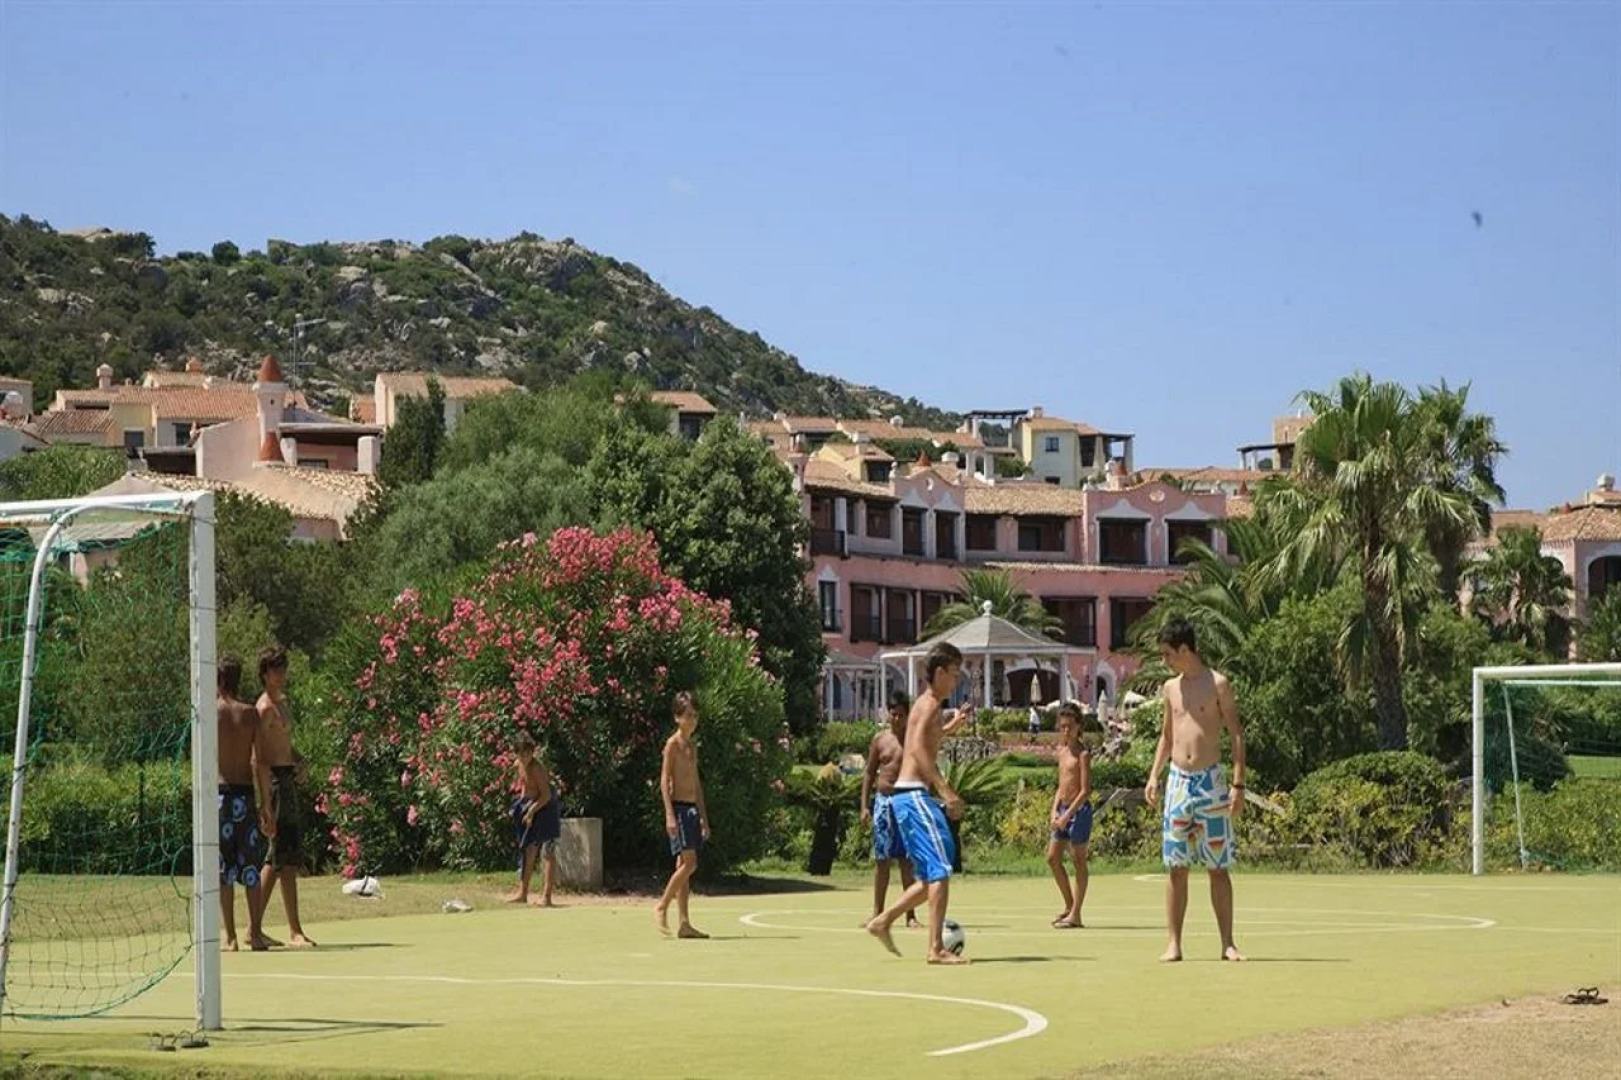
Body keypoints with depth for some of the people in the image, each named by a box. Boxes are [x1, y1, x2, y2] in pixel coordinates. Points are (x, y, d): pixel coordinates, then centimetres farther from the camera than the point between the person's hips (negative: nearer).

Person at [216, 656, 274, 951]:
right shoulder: (250, 713, 3)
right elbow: (260, 763, -1)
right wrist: (266, 805, 3)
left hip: (219, 793, -2)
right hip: (246, 794, 2)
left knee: (224, 869, 2)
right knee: (250, 866, 8)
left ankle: (230, 938, 0)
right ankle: (256, 934, 6)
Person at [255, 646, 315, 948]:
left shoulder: (283, 702, 17)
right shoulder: (265, 707, -11)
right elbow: (257, 755, -17)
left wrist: (298, 760, 7)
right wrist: (267, 801, -22)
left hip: (288, 779, 10)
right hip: (275, 780, -10)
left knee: (276, 860, 11)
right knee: (287, 859, -10)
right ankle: (294, 931, -9)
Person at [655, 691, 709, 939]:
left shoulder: (692, 746, 17)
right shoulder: (673, 744, -6)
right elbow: (664, 780, -11)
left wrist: (704, 816, 19)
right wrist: (669, 814, -19)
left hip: (692, 808, 8)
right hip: (678, 806, -8)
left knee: (685, 865, 5)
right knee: (689, 862, -16)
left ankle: (684, 923, 3)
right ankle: (662, 907, -6)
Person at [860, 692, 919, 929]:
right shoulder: (880, 739, 7)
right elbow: (869, 773, 10)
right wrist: (864, 805, 3)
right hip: (883, 800, 2)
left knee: (908, 859, -1)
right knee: (881, 858, 4)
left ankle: (910, 914, 3)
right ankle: (877, 912, 10)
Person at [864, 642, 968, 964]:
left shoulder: (926, 704, 21)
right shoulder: (931, 704, -9)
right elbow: (918, 748, -23)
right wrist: (945, 789, -29)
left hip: (908, 796, 10)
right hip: (914, 795, -10)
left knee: (931, 877, 14)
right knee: (941, 871, -12)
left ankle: (884, 922, 15)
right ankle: (936, 948, -15)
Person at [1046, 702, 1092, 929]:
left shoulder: (1083, 754, -11)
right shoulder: (1061, 751, 12)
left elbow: (1085, 790, -16)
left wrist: (1068, 815, -19)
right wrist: (1055, 810, 4)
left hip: (1079, 809, -8)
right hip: (1064, 809, 8)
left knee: (1078, 861, -2)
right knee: (1052, 857, 9)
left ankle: (1075, 915, 1)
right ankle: (1069, 905, 22)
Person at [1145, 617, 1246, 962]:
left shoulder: (1218, 685, -4)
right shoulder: (1170, 688, 12)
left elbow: (1237, 735, -5)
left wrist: (1238, 785, -11)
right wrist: (1154, 774, 10)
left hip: (1210, 781, -4)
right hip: (1177, 781, 4)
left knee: (1219, 867, -1)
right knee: (1176, 866, 2)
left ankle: (1227, 943, 4)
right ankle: (1174, 943, 3)